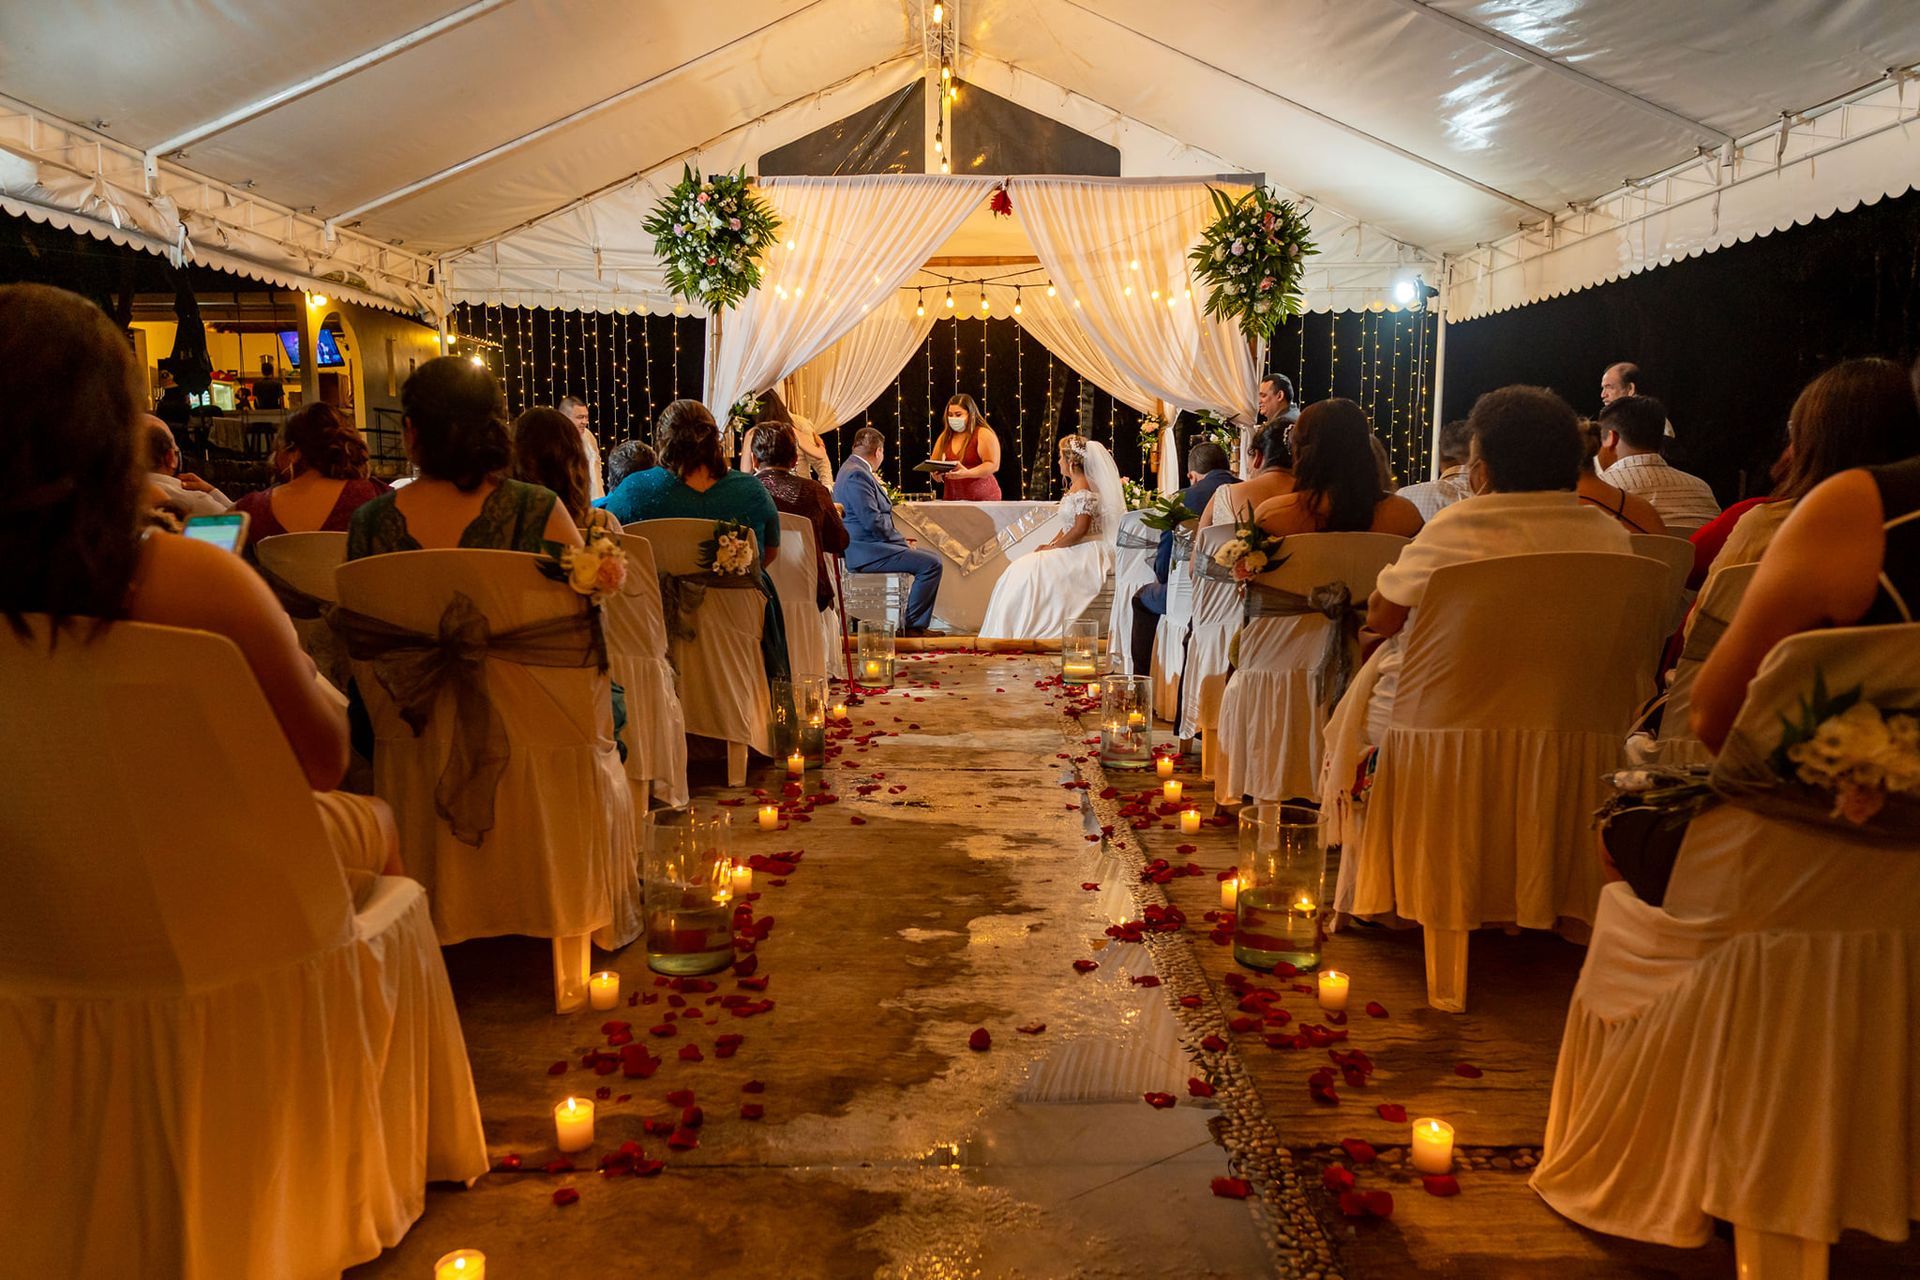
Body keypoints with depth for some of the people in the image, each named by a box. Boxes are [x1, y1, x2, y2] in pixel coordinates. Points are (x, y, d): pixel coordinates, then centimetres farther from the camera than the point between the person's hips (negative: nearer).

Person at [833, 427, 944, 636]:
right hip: (864, 552, -11)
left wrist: (902, 540, 11)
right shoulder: (857, 474, -17)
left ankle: (917, 623, 17)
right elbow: (872, 521, -23)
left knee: (931, 558, 16)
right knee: (931, 564, -17)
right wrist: (902, 542, -11)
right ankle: (912, 625, -9)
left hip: (868, 546, 11)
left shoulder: (852, 469, 17)